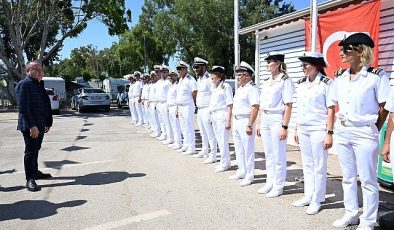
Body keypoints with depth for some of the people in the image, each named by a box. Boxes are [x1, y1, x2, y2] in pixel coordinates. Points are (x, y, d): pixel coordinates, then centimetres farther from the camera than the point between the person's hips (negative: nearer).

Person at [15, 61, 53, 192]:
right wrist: (32, 125, -25)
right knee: (31, 150, -5)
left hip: (40, 125, 9)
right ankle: (30, 180, 0)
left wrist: (48, 122, 17)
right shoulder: (24, 85, -12)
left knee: (35, 150, 18)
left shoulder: (40, 85, 17)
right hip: (30, 126, -9)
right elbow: (23, 107, -20)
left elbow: (45, 105, 21)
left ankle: (35, 172, 30)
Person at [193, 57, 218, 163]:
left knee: (210, 134, -3)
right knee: (203, 133, 19)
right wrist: (198, 108, 18)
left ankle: (213, 156, 4)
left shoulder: (209, 79, -14)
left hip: (207, 110, -10)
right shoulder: (199, 79, 14)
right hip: (200, 110, 10)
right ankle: (204, 152, 33)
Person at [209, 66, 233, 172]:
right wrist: (212, 116, 17)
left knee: (223, 141, -3)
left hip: (222, 115, -9)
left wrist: (228, 120, -18)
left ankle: (224, 163, 8)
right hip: (214, 116, 9)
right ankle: (226, 161, 25)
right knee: (219, 140, 13)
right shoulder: (215, 88, 16)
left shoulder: (226, 87, -10)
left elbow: (230, 105, -14)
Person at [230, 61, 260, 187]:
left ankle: (249, 176, 7)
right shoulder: (239, 89, 17)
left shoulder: (252, 88, -12)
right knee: (238, 148, 17)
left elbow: (255, 108, -20)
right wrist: (233, 121, 17)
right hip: (236, 121, 10)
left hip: (245, 121, -10)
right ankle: (241, 171, 30)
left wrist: (250, 125, -24)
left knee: (248, 149, -2)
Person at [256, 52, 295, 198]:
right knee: (268, 154, 14)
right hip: (265, 120, 7)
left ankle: (278, 186, 13)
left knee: (278, 155, 1)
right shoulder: (266, 82, 14)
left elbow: (288, 106, -13)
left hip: (277, 120, -7)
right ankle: (270, 183, 25)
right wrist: (259, 123, 14)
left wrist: (285, 127, -17)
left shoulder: (285, 81, -8)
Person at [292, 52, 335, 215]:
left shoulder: (326, 83, -9)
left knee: (319, 167, 3)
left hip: (319, 130, -6)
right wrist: (296, 129, 14)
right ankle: (308, 196, 25)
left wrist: (329, 133, -14)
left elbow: (331, 110, -11)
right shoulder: (302, 84, 9)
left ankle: (317, 200, 15)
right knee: (307, 165, 14)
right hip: (303, 130, 6)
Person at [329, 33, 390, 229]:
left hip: (364, 133, -6)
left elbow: (384, 108, -6)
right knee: (348, 177, 16)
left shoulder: (377, 76, -10)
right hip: (342, 132, 6)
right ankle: (351, 214, 31)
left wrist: (374, 131, 0)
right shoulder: (340, 77, 7)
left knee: (367, 180, 5)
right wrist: (336, 128, 10)